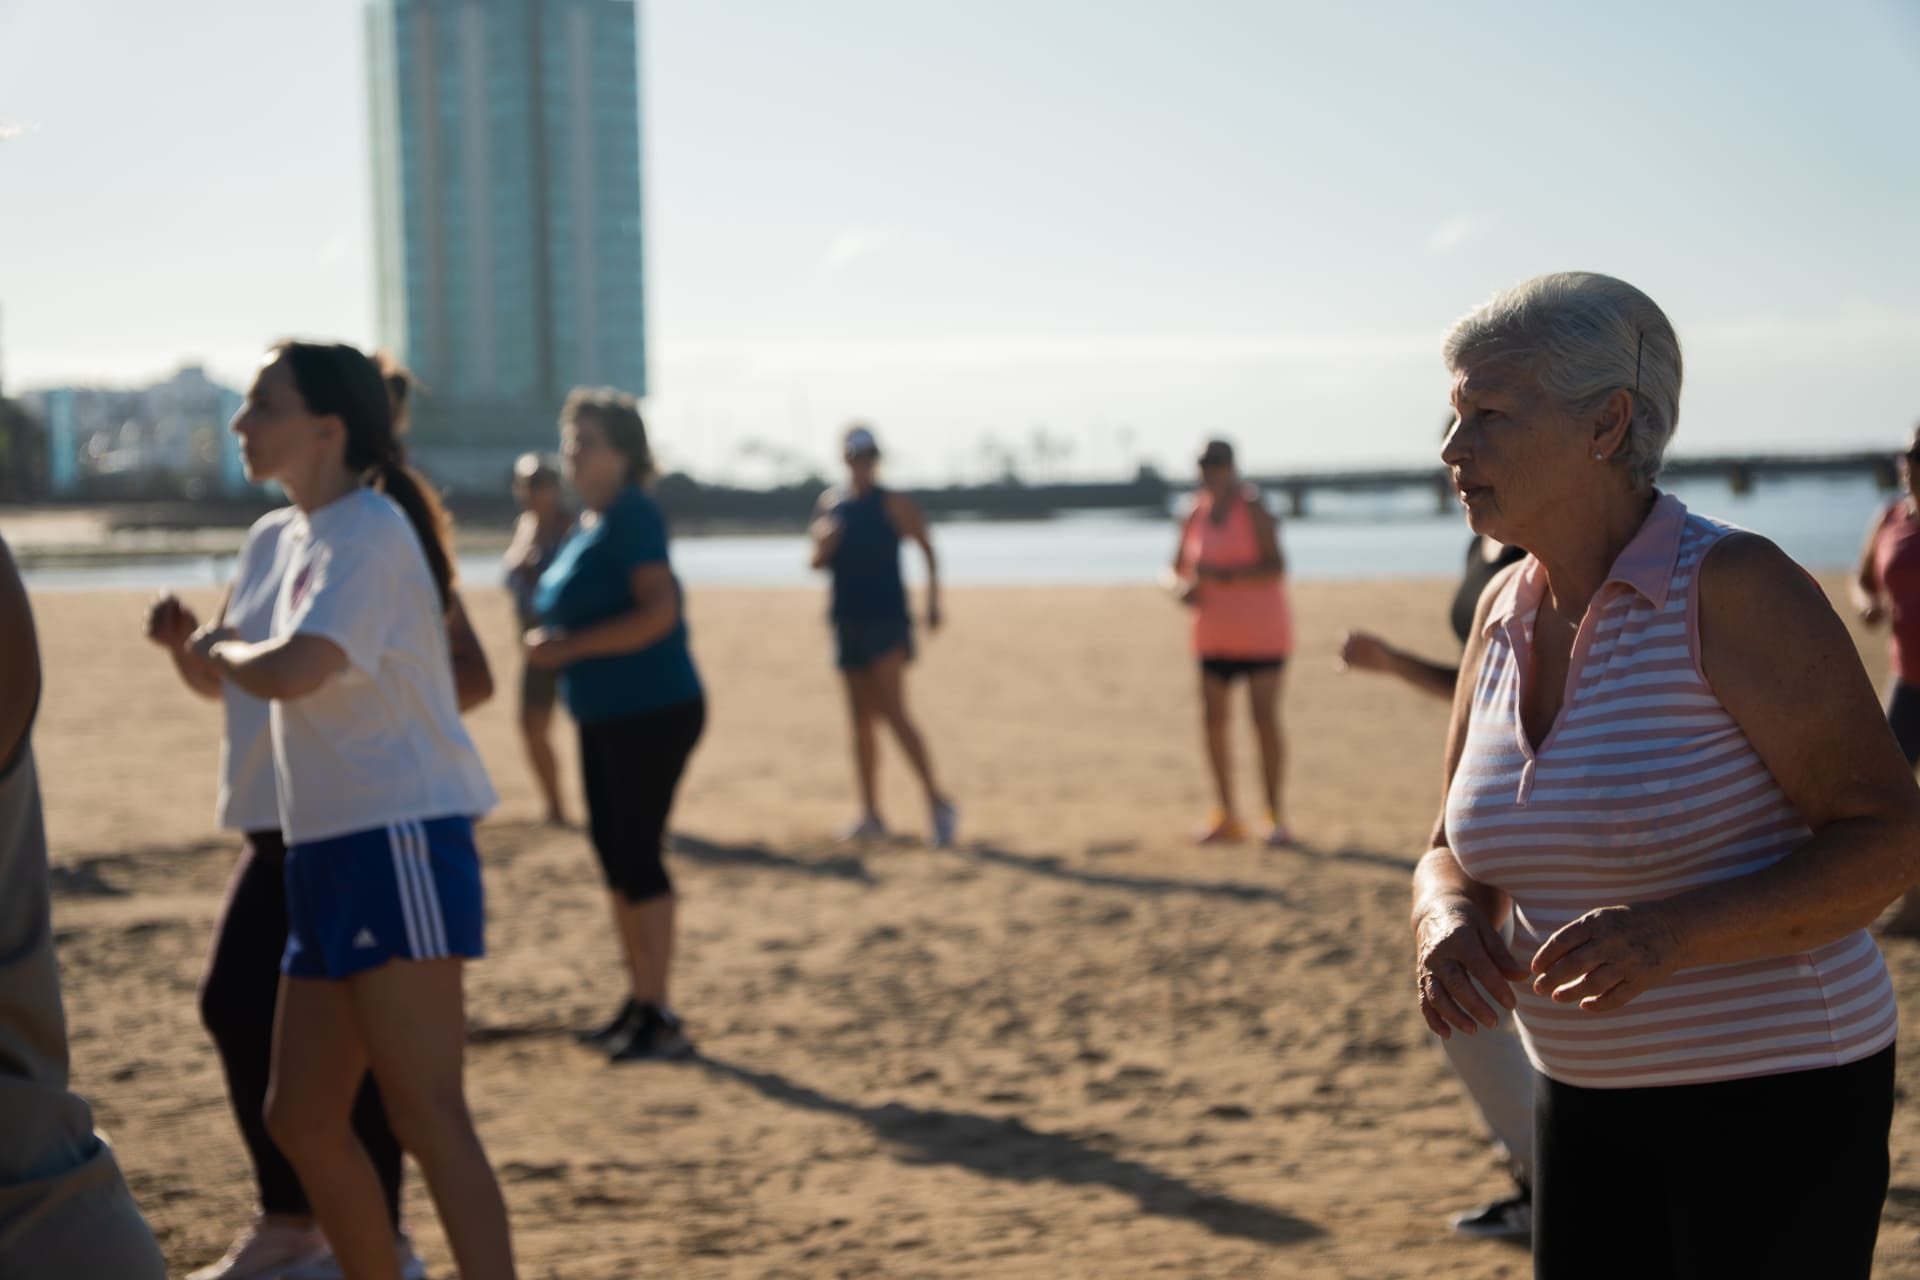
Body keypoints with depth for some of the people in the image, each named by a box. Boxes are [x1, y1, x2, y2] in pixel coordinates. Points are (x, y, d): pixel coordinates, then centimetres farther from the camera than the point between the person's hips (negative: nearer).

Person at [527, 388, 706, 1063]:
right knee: (613, 853, 14)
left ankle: (660, 1018, 1)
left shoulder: (632, 516, -15)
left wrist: (569, 647, -23)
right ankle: (639, 1001, 25)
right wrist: (553, 640, 6)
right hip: (604, 717, 10)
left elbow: (658, 611, -26)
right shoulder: (589, 523, 13)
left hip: (654, 712, -10)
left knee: (637, 855, -7)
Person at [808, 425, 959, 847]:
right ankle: (870, 816, 15)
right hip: (848, 621, 6)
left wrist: (932, 602, -11)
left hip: (887, 621, -6)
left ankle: (938, 801, -13)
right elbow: (818, 562, 16)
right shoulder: (830, 504, 10)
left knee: (893, 713, -16)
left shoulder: (894, 504, -4)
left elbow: (927, 549, -1)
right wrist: (823, 547, -7)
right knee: (862, 720, 9)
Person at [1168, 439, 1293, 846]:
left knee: (1265, 718, -6)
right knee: (1213, 720, 0)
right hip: (1215, 634, 5)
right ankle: (1227, 818, 7)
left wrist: (1226, 575, -28)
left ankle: (1276, 816, 1)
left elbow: (1276, 566, -19)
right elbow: (1178, 569, 14)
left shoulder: (1253, 509, -10)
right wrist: (1183, 588, -9)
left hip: (1260, 632, -5)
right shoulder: (1195, 515, 7)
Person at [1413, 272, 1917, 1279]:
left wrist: (1677, 931, -30)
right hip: (1593, 1096, 7)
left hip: (1776, 1092, -6)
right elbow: (1453, 857, 12)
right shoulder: (1506, 613, 4)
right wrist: (1445, 925, -13)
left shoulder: (1731, 588, -16)